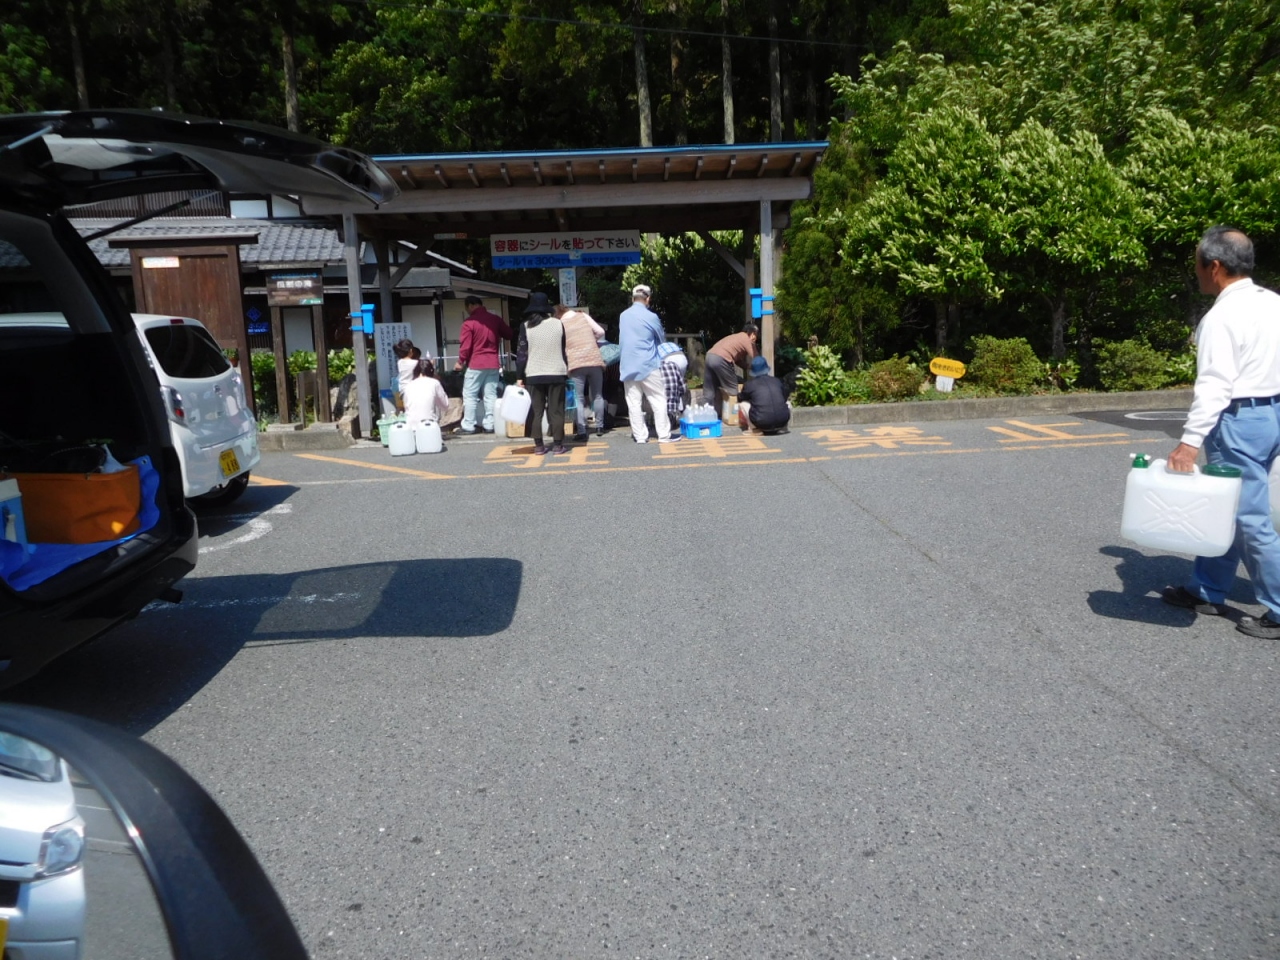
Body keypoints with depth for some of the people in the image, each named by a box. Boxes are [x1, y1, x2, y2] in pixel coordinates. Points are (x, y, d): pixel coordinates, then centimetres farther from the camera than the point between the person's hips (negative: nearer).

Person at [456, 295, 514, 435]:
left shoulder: (469, 322, -10)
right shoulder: (495, 319, 3)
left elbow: (465, 345, -10)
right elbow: (509, 335, 12)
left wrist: (461, 361, 4)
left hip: (475, 364, -4)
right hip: (493, 363, 4)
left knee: (470, 395, 3)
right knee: (491, 395, 7)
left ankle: (468, 426, 2)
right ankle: (489, 425, 7)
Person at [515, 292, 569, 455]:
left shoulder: (526, 326, -2)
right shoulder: (558, 324, 2)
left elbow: (522, 352, -2)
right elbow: (564, 350, 10)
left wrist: (519, 376, 2)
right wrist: (566, 372, 18)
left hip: (534, 375, 0)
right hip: (556, 373, 1)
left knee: (535, 411, 6)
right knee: (556, 411, 4)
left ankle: (539, 446, 4)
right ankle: (558, 445, 4)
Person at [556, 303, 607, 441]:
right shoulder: (583, 315, 7)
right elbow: (600, 332, 4)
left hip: (575, 363, -2)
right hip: (594, 360, 2)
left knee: (579, 399, 0)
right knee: (597, 395, 15)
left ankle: (581, 431, -7)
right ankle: (599, 427, 21)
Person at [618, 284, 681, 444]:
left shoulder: (623, 316, 6)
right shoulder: (651, 317, -8)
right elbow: (662, 339, 7)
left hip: (627, 366, 5)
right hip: (647, 365, -4)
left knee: (634, 403, 6)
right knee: (659, 400, 3)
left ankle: (640, 436, 7)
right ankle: (664, 435, 2)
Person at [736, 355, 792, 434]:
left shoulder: (749, 384, 6)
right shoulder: (777, 381, 13)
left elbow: (740, 399, 26)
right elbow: (785, 397, 31)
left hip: (762, 424, -3)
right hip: (782, 422, 3)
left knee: (742, 404, 17)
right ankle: (782, 427, 17)